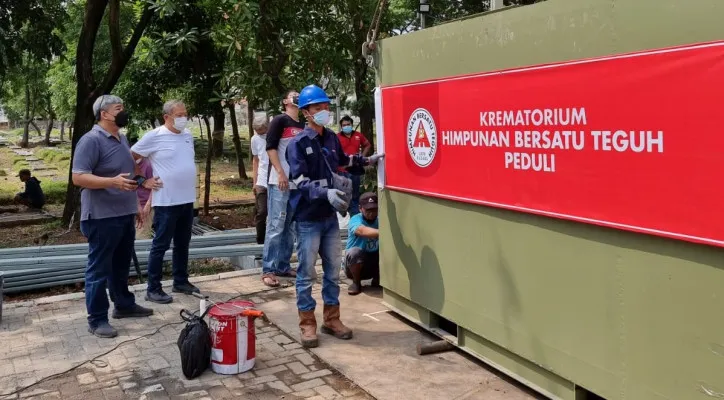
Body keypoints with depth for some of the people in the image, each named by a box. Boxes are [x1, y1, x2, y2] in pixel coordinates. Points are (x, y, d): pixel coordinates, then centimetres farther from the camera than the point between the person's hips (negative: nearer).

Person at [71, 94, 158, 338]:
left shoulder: (121, 138, 14)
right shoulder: (91, 140, -14)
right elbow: (78, 177, -20)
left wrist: (137, 197, 22)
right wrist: (113, 182, -31)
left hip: (125, 215, 9)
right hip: (102, 217, -9)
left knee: (121, 265, 20)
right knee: (99, 269, 0)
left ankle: (124, 305, 34)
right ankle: (97, 320, 7)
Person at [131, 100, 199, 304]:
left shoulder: (188, 135, 9)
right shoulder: (154, 137, -11)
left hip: (187, 200, 7)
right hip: (166, 202, -7)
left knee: (182, 244, 16)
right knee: (160, 246, 0)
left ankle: (181, 281, 28)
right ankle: (153, 289, 8)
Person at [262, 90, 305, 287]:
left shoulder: (303, 126, 16)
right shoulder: (280, 120, -3)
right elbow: (270, 147, -10)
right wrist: (280, 173, -17)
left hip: (298, 183, 7)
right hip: (279, 181, -7)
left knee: (289, 226, 11)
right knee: (275, 226, -6)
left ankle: (283, 266, 19)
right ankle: (268, 270, -2)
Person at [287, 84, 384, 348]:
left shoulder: (331, 138, 6)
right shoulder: (298, 143, -13)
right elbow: (300, 181, -20)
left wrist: (367, 161, 30)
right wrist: (326, 193, -33)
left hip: (330, 217, 6)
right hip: (308, 218, -6)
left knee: (333, 270, 13)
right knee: (306, 273, 2)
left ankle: (331, 319, 25)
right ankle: (307, 323, 14)